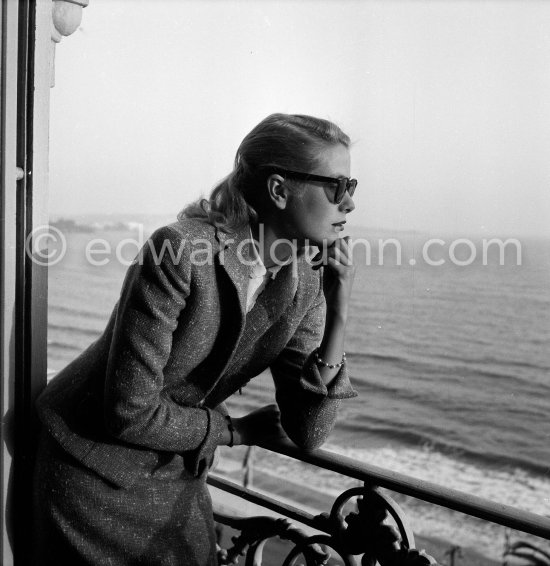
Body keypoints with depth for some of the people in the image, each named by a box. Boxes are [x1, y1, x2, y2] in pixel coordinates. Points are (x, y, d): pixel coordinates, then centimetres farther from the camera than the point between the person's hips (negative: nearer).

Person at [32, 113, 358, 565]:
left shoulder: (305, 281, -8)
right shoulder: (180, 251, -27)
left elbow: (307, 434, -10)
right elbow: (130, 411, -26)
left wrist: (338, 317, -20)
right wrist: (234, 431, -12)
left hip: (179, 476, 6)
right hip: (96, 475, -5)